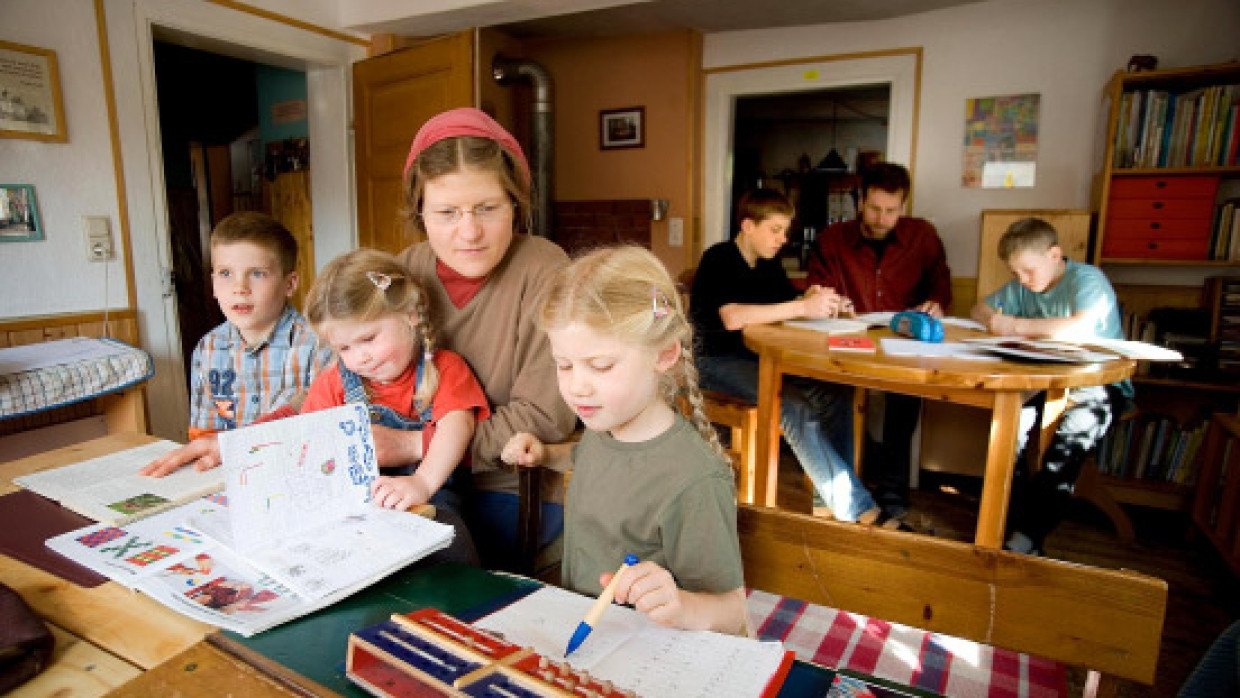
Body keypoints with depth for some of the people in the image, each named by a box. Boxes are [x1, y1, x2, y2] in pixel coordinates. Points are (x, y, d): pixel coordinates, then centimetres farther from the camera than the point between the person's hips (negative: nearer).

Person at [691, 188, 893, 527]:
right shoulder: (718, 260, -14)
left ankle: (829, 498, -9)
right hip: (716, 362, -7)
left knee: (835, 394, -16)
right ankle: (857, 509, -22)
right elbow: (732, 318, -30)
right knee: (792, 404, -30)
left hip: (758, 357, 8)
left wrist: (814, 300, -15)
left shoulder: (769, 263, 12)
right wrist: (803, 307, -32)